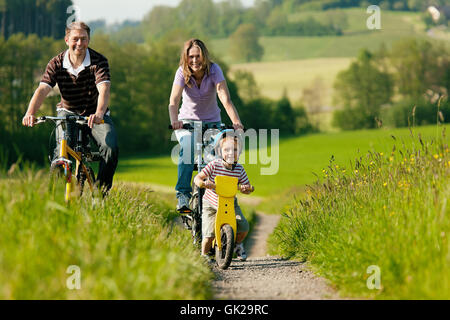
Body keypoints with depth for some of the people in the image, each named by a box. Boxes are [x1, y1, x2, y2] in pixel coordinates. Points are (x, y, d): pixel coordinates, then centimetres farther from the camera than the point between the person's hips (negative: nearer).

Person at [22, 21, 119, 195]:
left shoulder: (98, 61, -16)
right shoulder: (56, 64, -11)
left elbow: (104, 89, -31)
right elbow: (42, 89, -23)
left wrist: (99, 113, -53)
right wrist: (30, 112, -43)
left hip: (94, 114, 0)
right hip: (68, 112, 1)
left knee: (111, 147, -24)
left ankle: (101, 192, -7)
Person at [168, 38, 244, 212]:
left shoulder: (214, 70, -17)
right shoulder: (182, 72, -15)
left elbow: (225, 99, -29)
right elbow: (173, 101, -28)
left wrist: (236, 121, -45)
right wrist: (174, 121, -50)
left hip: (212, 122, 1)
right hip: (187, 121, -1)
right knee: (188, 149, -30)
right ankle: (183, 194, -27)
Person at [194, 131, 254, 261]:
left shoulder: (239, 169, -10)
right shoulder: (214, 165, -18)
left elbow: (247, 187, -4)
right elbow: (197, 178, -16)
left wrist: (247, 188, -28)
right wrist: (203, 183, -38)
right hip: (211, 204, -2)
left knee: (244, 227, -14)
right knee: (209, 234, -14)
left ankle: (238, 244, 20)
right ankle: (204, 254, 15)